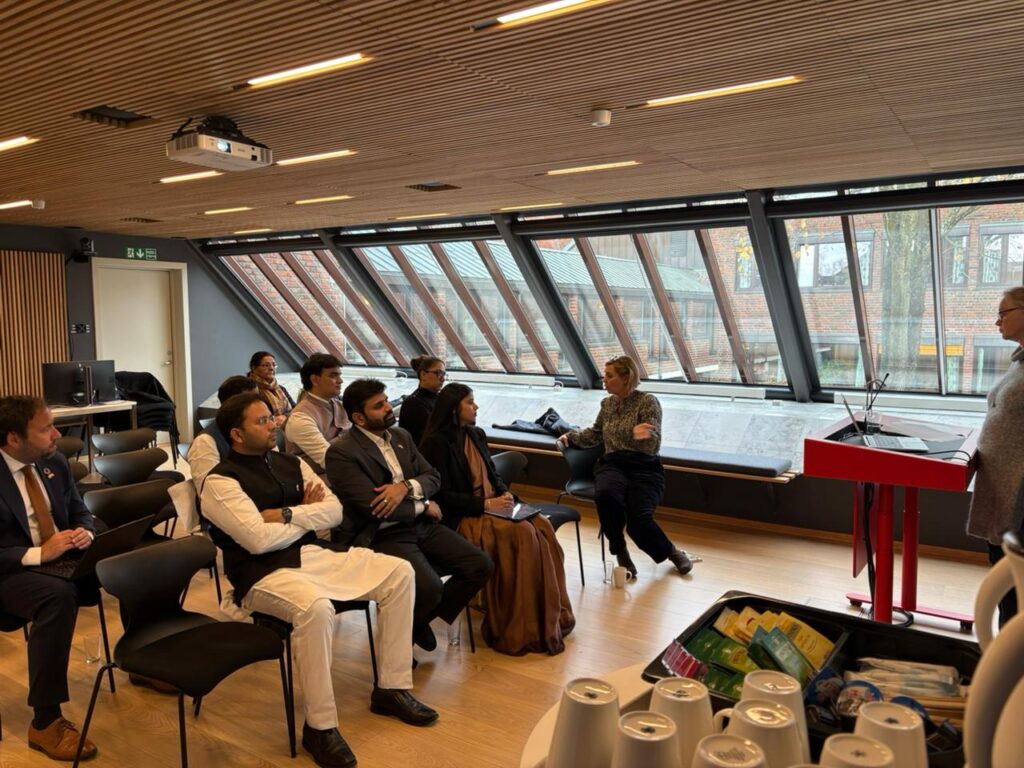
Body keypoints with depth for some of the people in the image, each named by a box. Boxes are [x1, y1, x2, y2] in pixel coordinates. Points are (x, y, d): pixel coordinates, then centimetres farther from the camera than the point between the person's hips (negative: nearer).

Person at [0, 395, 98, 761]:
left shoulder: (55, 463, 4)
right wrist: (38, 554, -28)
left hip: (63, 558, 6)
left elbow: (79, 512, 13)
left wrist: (85, 533, -10)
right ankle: (44, 722, -27)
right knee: (59, 595, -38)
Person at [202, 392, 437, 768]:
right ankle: (320, 726, -18)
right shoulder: (221, 481, -8)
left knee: (399, 572, -5)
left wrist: (287, 514, -10)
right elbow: (259, 539, -19)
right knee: (315, 607, -38)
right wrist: (308, 514, -4)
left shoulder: (292, 463, 13)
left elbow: (334, 511, 6)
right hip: (264, 573, -7)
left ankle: (391, 688, 5)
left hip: (314, 554, 7)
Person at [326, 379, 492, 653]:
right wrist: (424, 506, -7)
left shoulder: (400, 436, 11)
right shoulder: (341, 453, -13)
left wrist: (406, 487, -14)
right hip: (380, 537, -7)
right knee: (429, 587, -30)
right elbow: (374, 507, -19)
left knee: (481, 565, -5)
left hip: (419, 526, 8)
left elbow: (432, 477, 9)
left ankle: (422, 618, 14)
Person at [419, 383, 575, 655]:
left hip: (492, 507, 8)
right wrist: (485, 504, -19)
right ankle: (527, 626, -19)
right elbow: (442, 495, -15)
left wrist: (505, 494, -3)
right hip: (463, 516, -7)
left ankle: (551, 615, -13)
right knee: (522, 533, -28)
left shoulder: (477, 435, 15)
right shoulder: (437, 442, -11)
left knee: (541, 526, -18)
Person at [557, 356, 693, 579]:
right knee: (605, 495, -34)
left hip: (644, 467, -4)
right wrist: (571, 436, 16)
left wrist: (639, 436, -35)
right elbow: (595, 434, 31)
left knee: (638, 521, -28)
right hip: (613, 464, 4)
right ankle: (620, 553, -10)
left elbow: (653, 445, -13)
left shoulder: (648, 401, -3)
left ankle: (671, 551, 6)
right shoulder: (607, 403, 13)